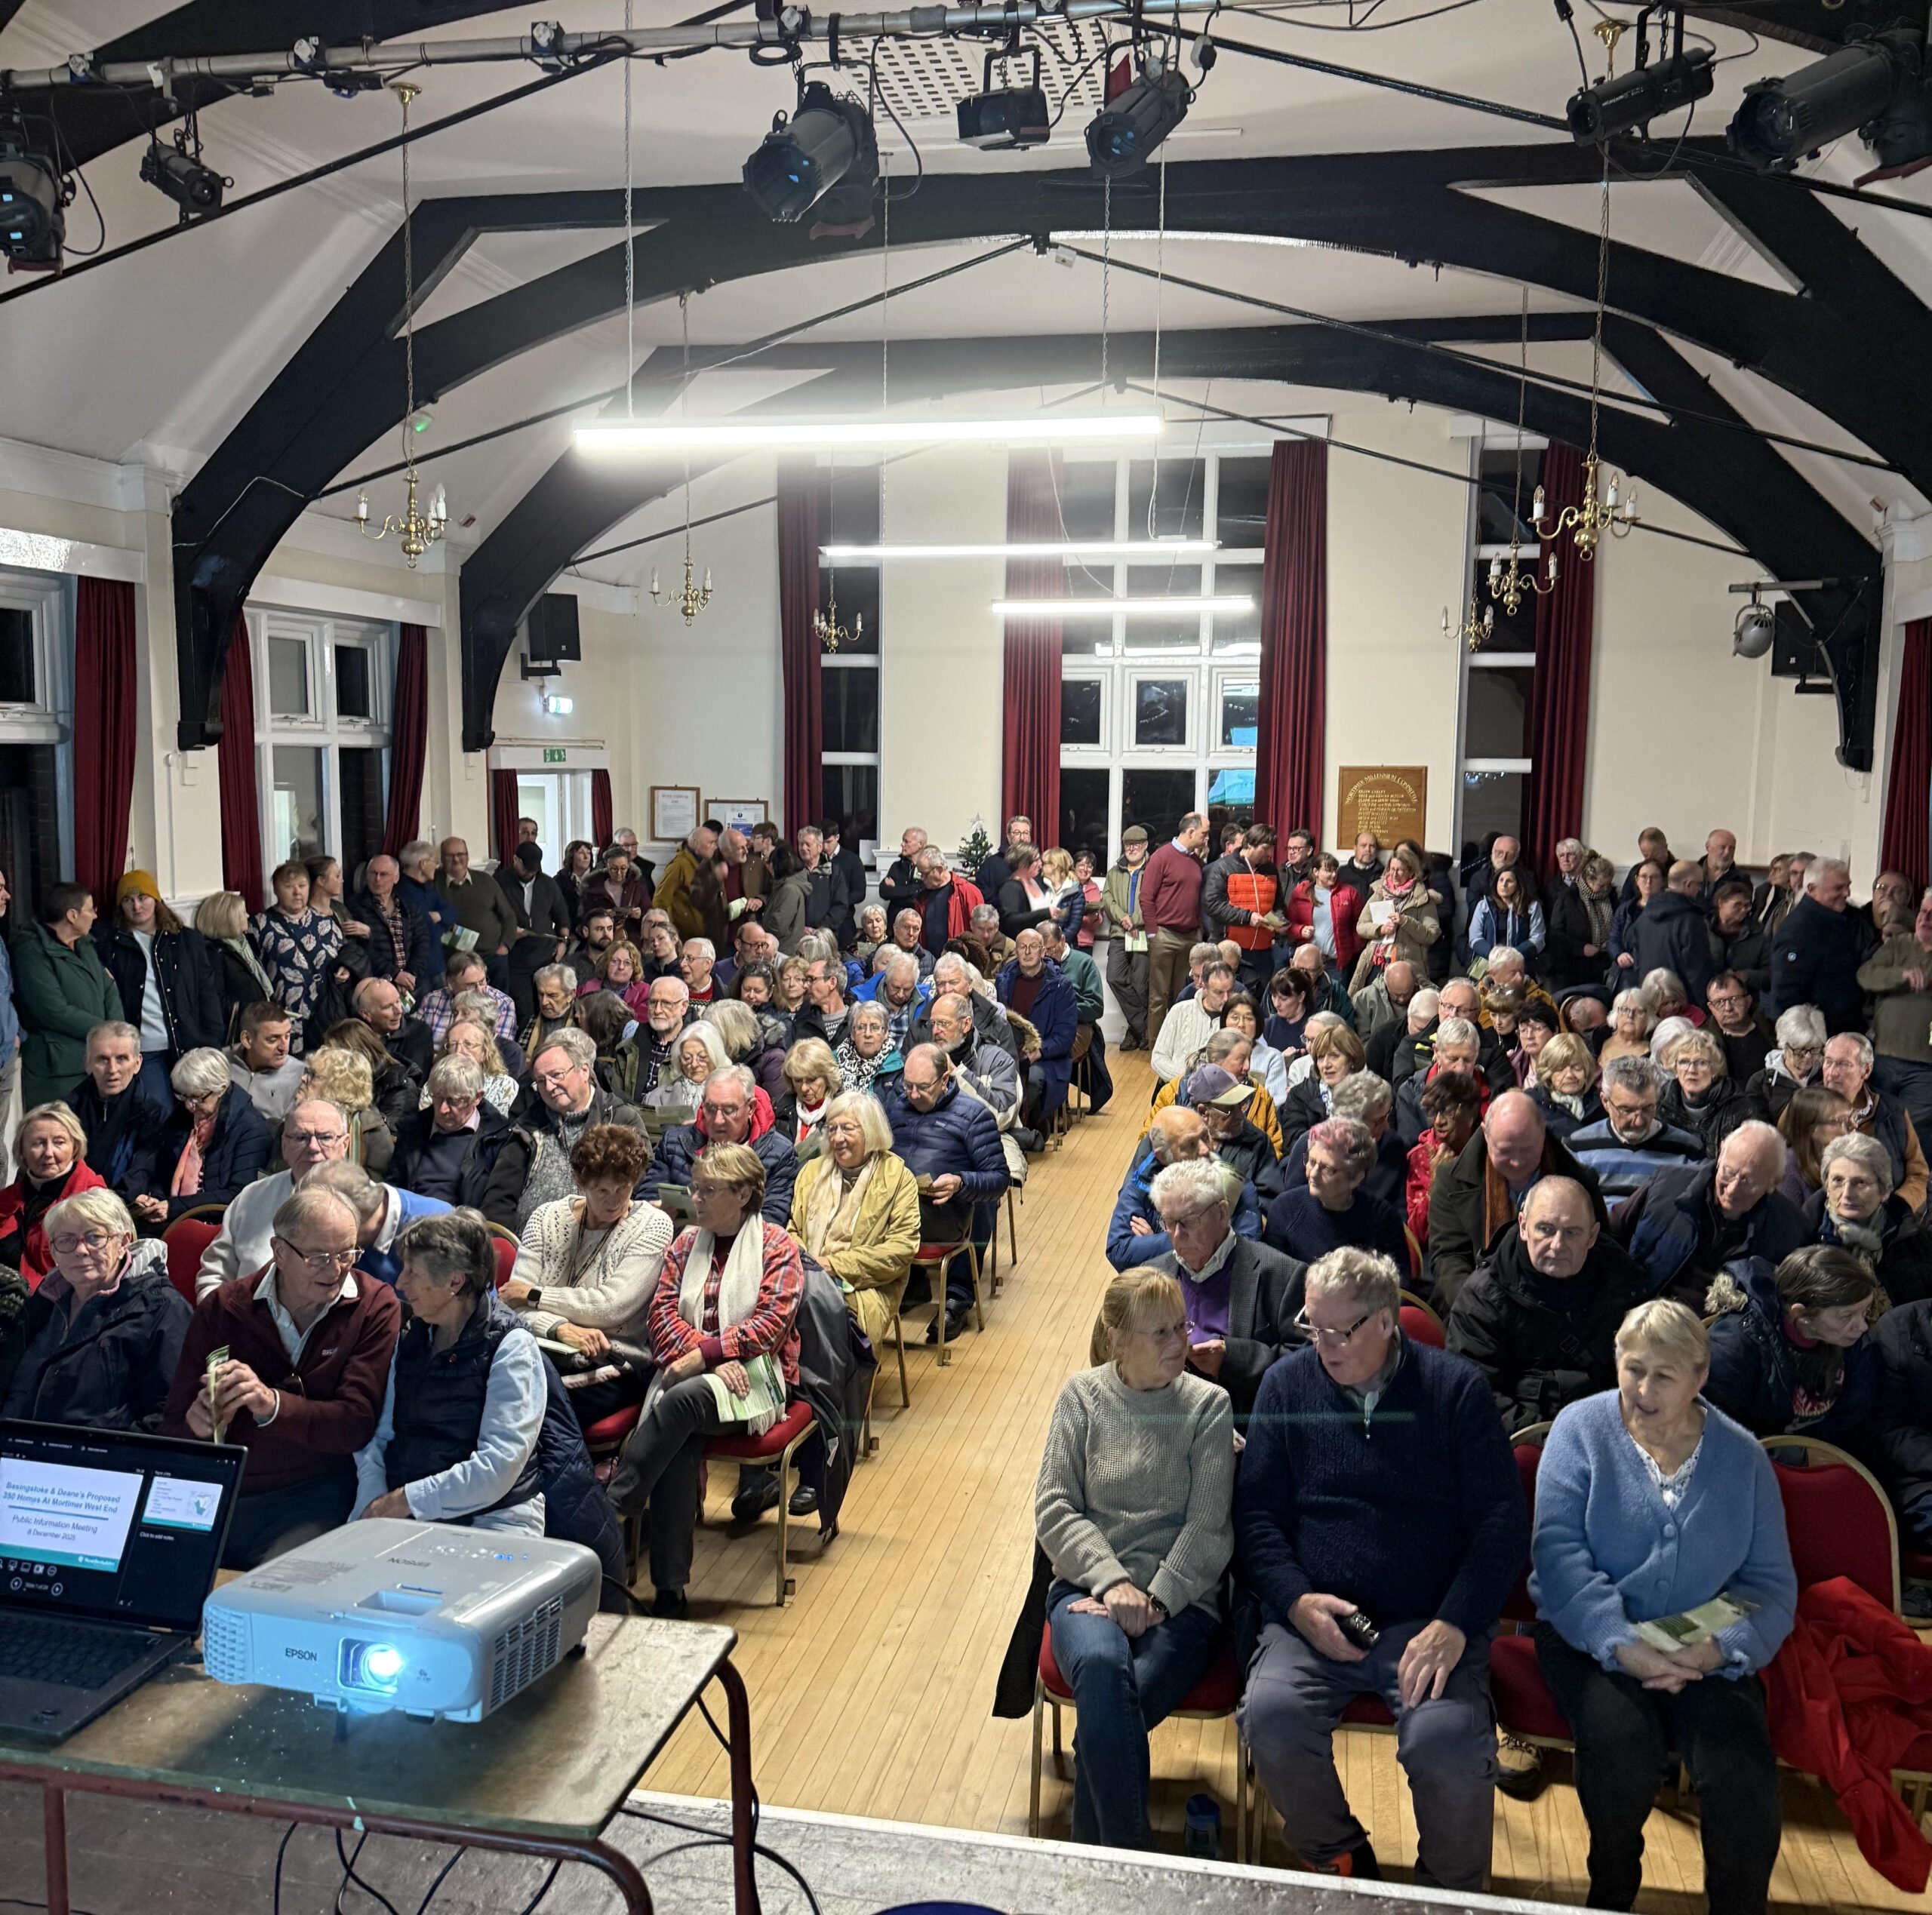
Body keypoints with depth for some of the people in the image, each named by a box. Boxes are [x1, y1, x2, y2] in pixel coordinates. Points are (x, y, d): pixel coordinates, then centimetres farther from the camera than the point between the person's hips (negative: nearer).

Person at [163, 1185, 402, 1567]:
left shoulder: (376, 1307, -1)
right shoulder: (221, 1308, 6)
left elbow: (356, 1425, -11)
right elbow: (173, 1426, 6)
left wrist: (272, 1405, -27)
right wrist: (199, 1424, -19)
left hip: (312, 1501, -3)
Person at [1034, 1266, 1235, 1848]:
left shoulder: (1208, 1406, 3)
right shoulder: (1082, 1395, 6)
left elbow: (1208, 1528, -2)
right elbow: (1054, 1509, 0)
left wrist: (1154, 1600, -15)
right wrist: (1113, 1584, -14)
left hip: (1179, 1598, -1)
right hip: (1087, 1586, 1)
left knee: (1107, 1708, -30)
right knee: (1100, 1664, -34)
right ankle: (1131, 1858, -21)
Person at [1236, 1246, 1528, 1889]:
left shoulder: (1456, 1389, 3)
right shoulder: (1288, 1384, 8)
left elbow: (1503, 1522, 0)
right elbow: (1256, 1514, 9)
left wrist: (1453, 1626, -13)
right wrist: (1297, 1602, -8)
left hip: (1430, 1623, -1)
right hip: (1312, 1619, 2)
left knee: (1447, 1741, -28)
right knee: (1270, 1718, -26)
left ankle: (1452, 1893, 4)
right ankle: (1340, 1861, 4)